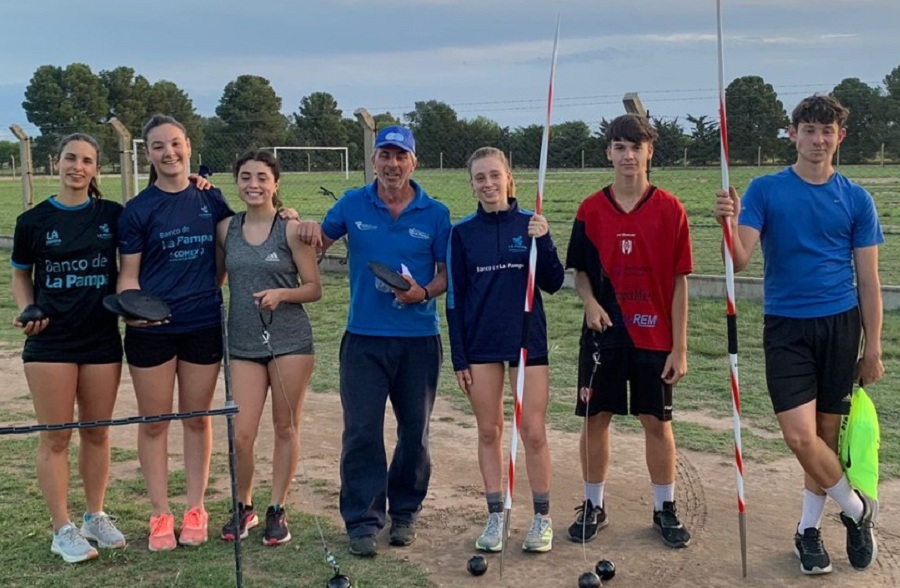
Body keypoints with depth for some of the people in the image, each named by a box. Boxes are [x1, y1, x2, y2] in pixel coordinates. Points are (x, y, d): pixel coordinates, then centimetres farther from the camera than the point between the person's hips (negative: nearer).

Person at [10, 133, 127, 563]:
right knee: (55, 436, 2)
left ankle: (95, 517, 26)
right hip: (50, 342, -2)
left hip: (102, 340, 2)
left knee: (97, 433, 11)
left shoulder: (112, 215, 2)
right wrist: (27, 311, -8)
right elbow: (21, 275, 11)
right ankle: (62, 530, 11)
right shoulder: (33, 220, 0)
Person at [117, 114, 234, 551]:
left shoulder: (211, 199, 3)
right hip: (151, 330, -2)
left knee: (197, 419, 10)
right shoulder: (138, 209, -3)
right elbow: (128, 273, -5)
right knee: (154, 422, 6)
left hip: (203, 326, 2)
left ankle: (195, 510, 21)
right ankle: (160, 515, 16)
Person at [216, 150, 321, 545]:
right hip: (244, 344, 2)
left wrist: (281, 294, -21)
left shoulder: (290, 230, -3)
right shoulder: (226, 229, 6)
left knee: (286, 428, 7)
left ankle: (277, 510, 23)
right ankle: (243, 507, 21)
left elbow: (314, 289, -1)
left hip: (290, 341, -2)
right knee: (240, 434, -2)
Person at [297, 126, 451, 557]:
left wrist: (425, 292, -15)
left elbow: (447, 273, 5)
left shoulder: (436, 214, 1)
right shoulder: (353, 205, 3)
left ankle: (404, 513, 27)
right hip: (364, 337, 0)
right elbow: (319, 242, 16)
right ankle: (362, 521, 6)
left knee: (415, 432, 10)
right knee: (361, 431, -3)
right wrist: (307, 226, -6)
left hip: (419, 338, 1)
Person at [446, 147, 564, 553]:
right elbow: (454, 297, 3)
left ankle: (542, 518, 17)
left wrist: (542, 242, -19)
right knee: (489, 432, 8)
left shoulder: (531, 224, 0)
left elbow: (553, 284, -2)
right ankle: (495, 518, 20)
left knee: (534, 432, 2)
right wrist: (459, 357, 0)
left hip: (528, 340, -1)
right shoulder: (462, 232, 2)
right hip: (480, 345, 1)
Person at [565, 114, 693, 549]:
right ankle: (593, 506, 23)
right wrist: (590, 301, -14)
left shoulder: (670, 210, -3)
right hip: (603, 333, 1)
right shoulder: (590, 210, 1)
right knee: (595, 418, 7)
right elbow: (580, 271, 8)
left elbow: (679, 281, -3)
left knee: (657, 421, 7)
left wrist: (679, 347, -5)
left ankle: (665, 510, 23)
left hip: (653, 335, -1)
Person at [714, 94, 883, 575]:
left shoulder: (856, 200, 3)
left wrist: (873, 348, 4)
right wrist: (730, 223, -31)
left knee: (826, 434, 8)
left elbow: (868, 280, 6)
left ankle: (809, 528, 26)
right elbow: (740, 260, -10)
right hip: (786, 326, -1)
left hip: (840, 325, 2)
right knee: (800, 436, -10)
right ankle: (856, 508, 16)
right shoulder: (765, 191, -1)